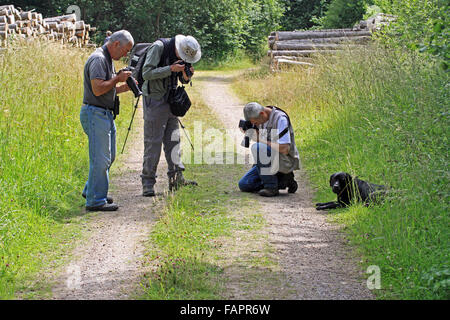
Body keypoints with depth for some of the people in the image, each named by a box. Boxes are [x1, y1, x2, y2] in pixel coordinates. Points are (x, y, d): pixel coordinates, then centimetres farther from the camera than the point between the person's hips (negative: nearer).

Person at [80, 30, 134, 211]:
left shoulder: (108, 60, 18)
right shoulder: (98, 59, -15)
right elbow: (97, 89, -24)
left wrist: (124, 87, 11)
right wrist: (118, 79, -14)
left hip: (106, 114, 11)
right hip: (95, 113, -11)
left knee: (108, 157, 17)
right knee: (101, 158, -9)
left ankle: (91, 191, 28)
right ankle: (95, 201, -4)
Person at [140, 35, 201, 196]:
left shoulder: (182, 53, 5)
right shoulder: (158, 47, -16)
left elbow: (183, 80, 14)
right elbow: (147, 73, -22)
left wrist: (187, 75, -9)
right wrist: (171, 69, -25)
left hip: (170, 100, 7)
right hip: (154, 100, -7)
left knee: (173, 139, 8)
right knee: (153, 141, -6)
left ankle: (176, 179, 13)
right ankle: (148, 183, -1)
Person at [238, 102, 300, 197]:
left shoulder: (281, 119, -22)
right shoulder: (260, 117, 2)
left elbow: (284, 149, -28)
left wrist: (259, 139, -25)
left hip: (285, 160, -9)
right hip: (270, 161, 9)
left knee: (257, 147, -32)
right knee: (243, 185, 2)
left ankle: (271, 187, -21)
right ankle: (283, 180, 8)